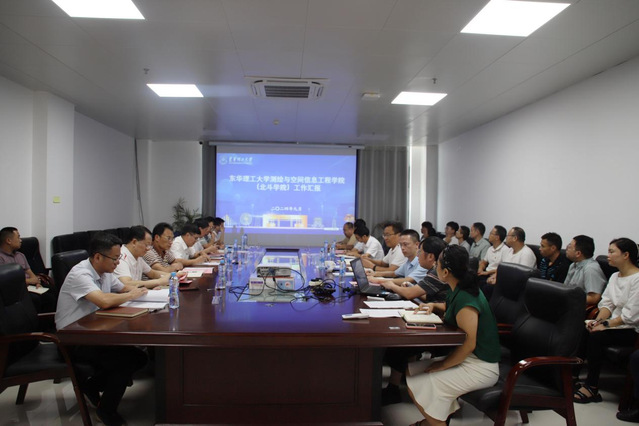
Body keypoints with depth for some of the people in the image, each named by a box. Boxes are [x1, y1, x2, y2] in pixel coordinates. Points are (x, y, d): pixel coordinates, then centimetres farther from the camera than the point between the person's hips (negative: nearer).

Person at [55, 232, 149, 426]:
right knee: (128, 360, -18)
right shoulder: (80, 274, -24)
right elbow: (104, 301, -40)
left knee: (138, 356, 1)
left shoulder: (104, 272, 2)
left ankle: (90, 384, 17)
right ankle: (106, 410, 4)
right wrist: (132, 295, -22)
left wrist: (136, 289, -6)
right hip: (74, 341, -9)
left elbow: (124, 289, 17)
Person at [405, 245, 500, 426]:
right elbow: (451, 308, 27)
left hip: (480, 367, -10)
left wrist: (442, 365, -19)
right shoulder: (459, 290, 3)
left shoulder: (465, 299, -26)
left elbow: (469, 343, -29)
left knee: (417, 386, -23)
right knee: (411, 371, 4)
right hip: (467, 357, 10)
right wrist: (434, 306, 7)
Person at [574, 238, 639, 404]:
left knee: (595, 336, -27)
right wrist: (598, 320, -10)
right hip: (615, 323, 7)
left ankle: (592, 387, -16)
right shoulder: (614, 277, 13)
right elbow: (607, 303, 8)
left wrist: (605, 324, -21)